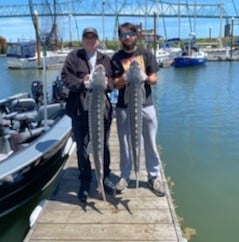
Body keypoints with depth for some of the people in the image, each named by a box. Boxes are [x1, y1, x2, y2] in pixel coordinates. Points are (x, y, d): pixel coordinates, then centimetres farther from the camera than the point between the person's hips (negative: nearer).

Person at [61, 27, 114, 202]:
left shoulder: (105, 59, 12)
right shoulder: (73, 57, 5)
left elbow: (113, 81, 7)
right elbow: (66, 78, -4)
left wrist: (106, 82, -16)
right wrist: (81, 82, -22)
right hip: (80, 109, -1)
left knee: (103, 145, 11)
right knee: (82, 147, 6)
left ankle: (105, 177, 30)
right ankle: (85, 182, 22)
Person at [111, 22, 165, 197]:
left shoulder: (146, 54, 4)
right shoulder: (117, 58, 4)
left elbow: (154, 79, 2)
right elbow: (116, 84, -1)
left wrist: (144, 77, -19)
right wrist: (124, 79, -22)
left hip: (146, 104, 0)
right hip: (124, 107, 0)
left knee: (150, 142, 6)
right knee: (125, 143, 9)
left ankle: (154, 177, 21)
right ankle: (125, 177, 24)